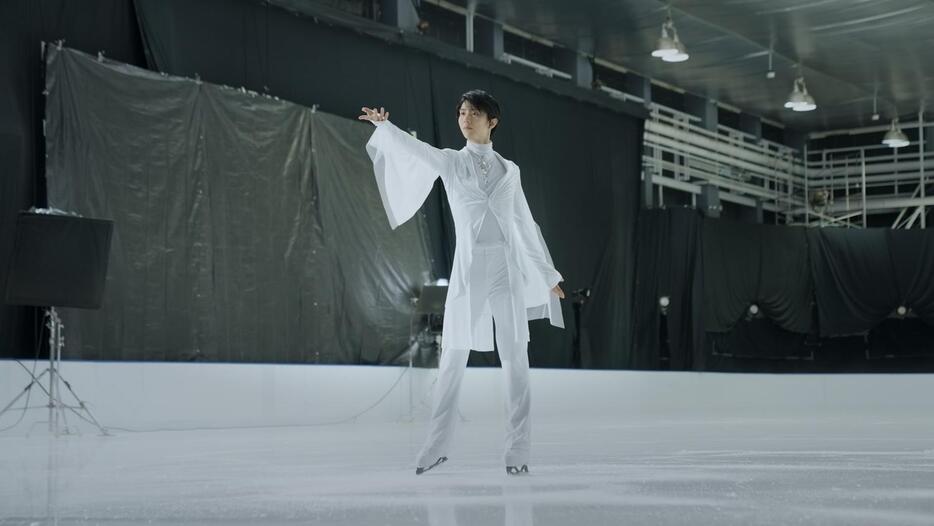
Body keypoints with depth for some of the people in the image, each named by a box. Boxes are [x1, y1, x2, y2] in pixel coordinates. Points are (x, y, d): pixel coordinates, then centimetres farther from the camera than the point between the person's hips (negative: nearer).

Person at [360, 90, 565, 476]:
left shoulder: (509, 169, 11)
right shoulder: (450, 161, 7)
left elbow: (525, 225, 16)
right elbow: (414, 149, -12)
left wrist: (548, 275, 18)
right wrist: (384, 125, -30)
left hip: (507, 268, 1)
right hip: (468, 269, -1)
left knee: (515, 359, -2)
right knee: (453, 360, 4)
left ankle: (517, 450, 4)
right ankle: (437, 445, 16)